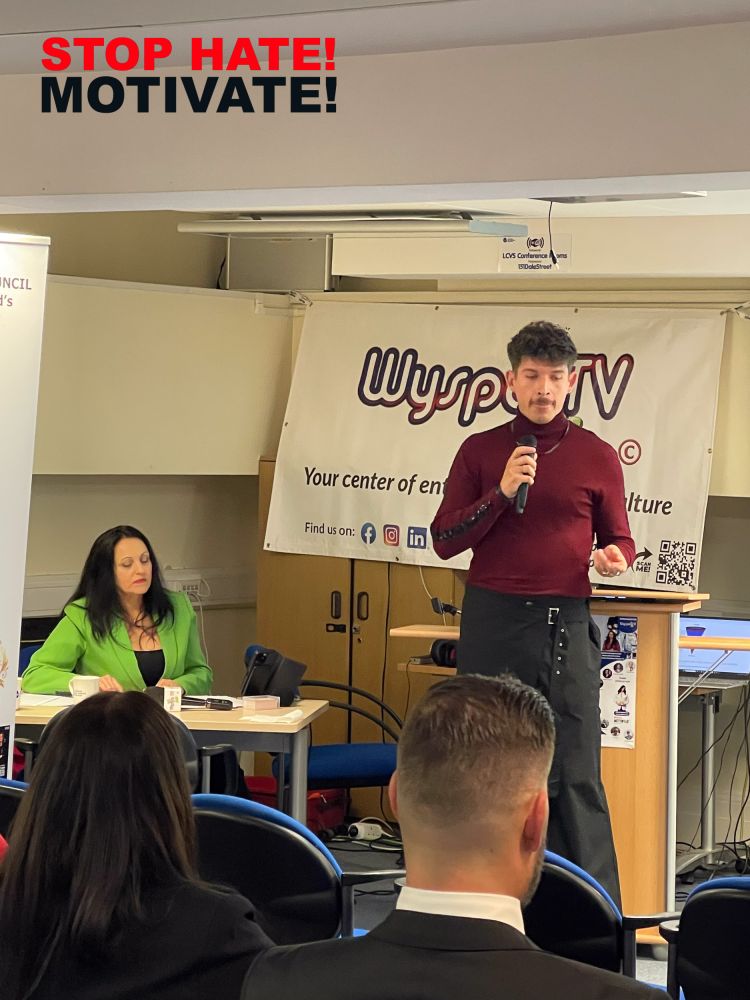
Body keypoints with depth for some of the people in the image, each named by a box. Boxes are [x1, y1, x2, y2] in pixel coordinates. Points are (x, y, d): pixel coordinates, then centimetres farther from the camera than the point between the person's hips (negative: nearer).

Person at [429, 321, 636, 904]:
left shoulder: (597, 457, 8)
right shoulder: (481, 452, 8)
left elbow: (621, 540, 14)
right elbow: (445, 541, 4)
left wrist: (616, 557, -10)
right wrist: (502, 493, -9)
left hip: (567, 623, -1)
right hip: (492, 621, 1)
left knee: (575, 774, -3)